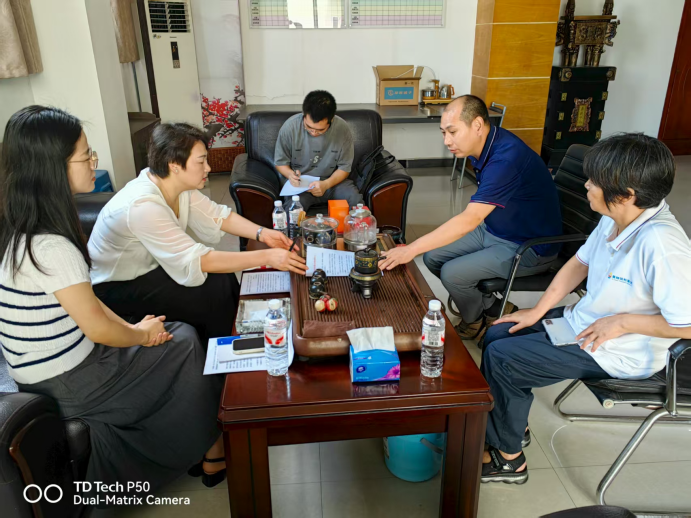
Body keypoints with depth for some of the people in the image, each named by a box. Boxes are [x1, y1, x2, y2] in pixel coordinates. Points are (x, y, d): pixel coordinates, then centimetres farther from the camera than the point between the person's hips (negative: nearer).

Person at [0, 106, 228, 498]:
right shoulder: (52, 247, -31)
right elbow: (99, 328, -23)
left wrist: (131, 327, 1)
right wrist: (141, 334, -4)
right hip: (70, 384, -8)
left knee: (182, 335, 14)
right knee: (187, 346, 7)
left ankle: (204, 444, 27)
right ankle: (212, 452, 27)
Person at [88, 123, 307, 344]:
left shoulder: (179, 184, -9)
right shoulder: (143, 206, -34)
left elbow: (218, 215, 0)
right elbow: (196, 260, -35)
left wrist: (262, 233, -17)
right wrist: (267, 257, -34)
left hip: (146, 268, 8)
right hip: (116, 287, -8)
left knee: (225, 279, -4)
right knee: (215, 294, -17)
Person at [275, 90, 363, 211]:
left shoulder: (342, 128, -13)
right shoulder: (290, 127, -14)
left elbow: (344, 167, -3)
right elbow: (280, 162, 1)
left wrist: (326, 184, -22)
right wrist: (290, 174, -22)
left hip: (333, 180, 2)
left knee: (356, 201, -27)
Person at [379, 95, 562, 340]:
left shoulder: (505, 158, -30)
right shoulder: (484, 146, -2)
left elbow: (469, 219, -35)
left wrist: (410, 250, -35)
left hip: (528, 246, -9)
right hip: (493, 229, 9)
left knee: (452, 273, -21)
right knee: (433, 257, -1)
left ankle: (478, 325, 10)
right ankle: (494, 308, 12)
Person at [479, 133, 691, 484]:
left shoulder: (660, 244, -33)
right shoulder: (615, 218, -7)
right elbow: (579, 263, 7)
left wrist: (623, 321, -22)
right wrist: (537, 311, 6)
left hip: (620, 354, -8)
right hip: (584, 321, 9)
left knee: (500, 358, -12)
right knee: (497, 335, 8)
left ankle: (508, 458, 10)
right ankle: (510, 420, 27)